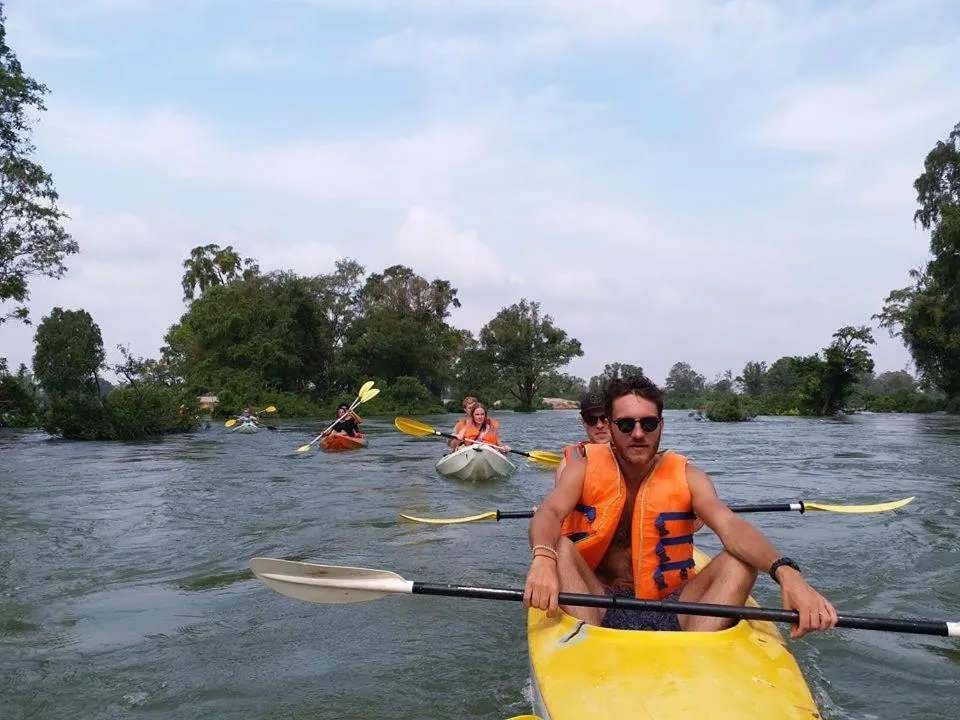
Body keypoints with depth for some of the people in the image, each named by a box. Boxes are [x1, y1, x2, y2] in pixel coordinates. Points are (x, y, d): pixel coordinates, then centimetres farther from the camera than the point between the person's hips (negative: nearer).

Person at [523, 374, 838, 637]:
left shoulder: (686, 476, 1)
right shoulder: (585, 468, 0)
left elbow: (730, 526, -17)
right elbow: (549, 513, -20)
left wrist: (786, 572, -38)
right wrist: (542, 559, -45)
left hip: (669, 609, 1)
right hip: (597, 604, -1)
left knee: (739, 562, -20)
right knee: (558, 548, -26)